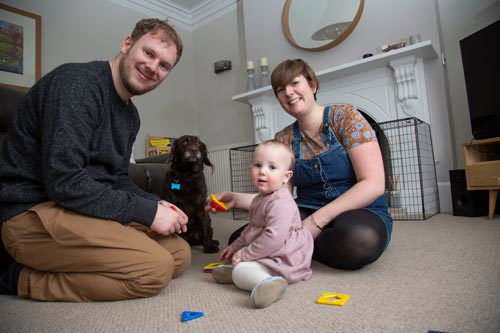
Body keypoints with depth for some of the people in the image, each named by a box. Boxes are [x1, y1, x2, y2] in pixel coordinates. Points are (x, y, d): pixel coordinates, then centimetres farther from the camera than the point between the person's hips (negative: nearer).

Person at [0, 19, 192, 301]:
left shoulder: (131, 114, 13)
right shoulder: (77, 82, -16)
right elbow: (64, 182, -24)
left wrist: (156, 204, -2)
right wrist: (147, 211, -19)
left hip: (89, 212, 9)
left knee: (181, 254, 3)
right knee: (155, 268, -23)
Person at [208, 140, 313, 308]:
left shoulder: (281, 203, -24)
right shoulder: (259, 199, 10)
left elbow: (274, 238, -31)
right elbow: (252, 228, 23)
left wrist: (245, 254, -22)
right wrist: (235, 246, 20)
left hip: (283, 259, -11)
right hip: (269, 255, 11)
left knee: (240, 272, -22)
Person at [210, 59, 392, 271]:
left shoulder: (346, 117, -5)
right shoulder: (283, 139, 7)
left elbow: (373, 184, -14)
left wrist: (318, 220, -20)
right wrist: (237, 200, -12)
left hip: (361, 211, -1)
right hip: (306, 212, 2)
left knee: (359, 239, -39)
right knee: (239, 240, -21)